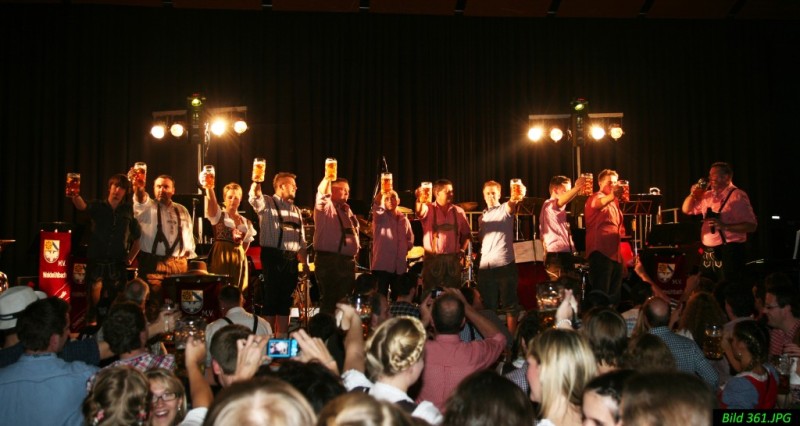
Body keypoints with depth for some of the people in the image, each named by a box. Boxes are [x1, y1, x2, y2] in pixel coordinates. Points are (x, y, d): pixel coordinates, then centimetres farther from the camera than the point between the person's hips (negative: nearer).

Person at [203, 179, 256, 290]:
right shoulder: (218, 215, 1)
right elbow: (211, 202, -20)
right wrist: (209, 187, -37)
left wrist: (239, 255, 5)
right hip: (220, 257, -4)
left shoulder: (246, 222, 13)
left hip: (239, 259, 4)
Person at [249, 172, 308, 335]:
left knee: (286, 299, 8)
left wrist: (305, 261, 13)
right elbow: (254, 198, -22)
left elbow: (301, 239, 20)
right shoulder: (267, 203, 2)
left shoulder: (296, 211, 19)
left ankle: (282, 339, 15)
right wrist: (256, 182, -38)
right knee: (270, 297, -3)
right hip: (272, 256, -6)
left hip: (291, 259, 6)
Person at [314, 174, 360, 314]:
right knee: (329, 300, -7)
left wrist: (356, 249, 16)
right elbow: (322, 193, -22)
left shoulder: (347, 210, 22)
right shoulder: (325, 207, 0)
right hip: (328, 259, -7)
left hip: (348, 261, 7)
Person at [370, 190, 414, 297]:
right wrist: (381, 195, -38)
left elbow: (410, 240, 22)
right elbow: (377, 209, -24)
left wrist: (404, 249, 4)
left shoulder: (404, 220, 13)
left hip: (400, 266, 4)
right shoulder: (380, 217, 1)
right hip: (382, 265, -4)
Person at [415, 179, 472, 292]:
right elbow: (420, 212, -24)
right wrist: (419, 200, -46)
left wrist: (462, 250, 2)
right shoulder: (429, 208, 0)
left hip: (453, 259, 3)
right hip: (432, 259, -3)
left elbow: (466, 234, 17)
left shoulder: (459, 211, 9)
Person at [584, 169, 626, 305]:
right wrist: (612, 196, -48)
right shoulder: (596, 198, -3)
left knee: (614, 294, 11)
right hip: (601, 251, -9)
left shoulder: (613, 202, 24)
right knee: (601, 293, -14)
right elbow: (598, 204, -29)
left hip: (615, 252, 9)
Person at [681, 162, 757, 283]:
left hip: (729, 252, -7)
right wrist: (693, 194, 4)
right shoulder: (707, 196, 13)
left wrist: (724, 226, -24)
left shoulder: (738, 196, -8)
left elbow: (751, 226, -13)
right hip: (708, 252, 7)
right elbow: (687, 210, 23)